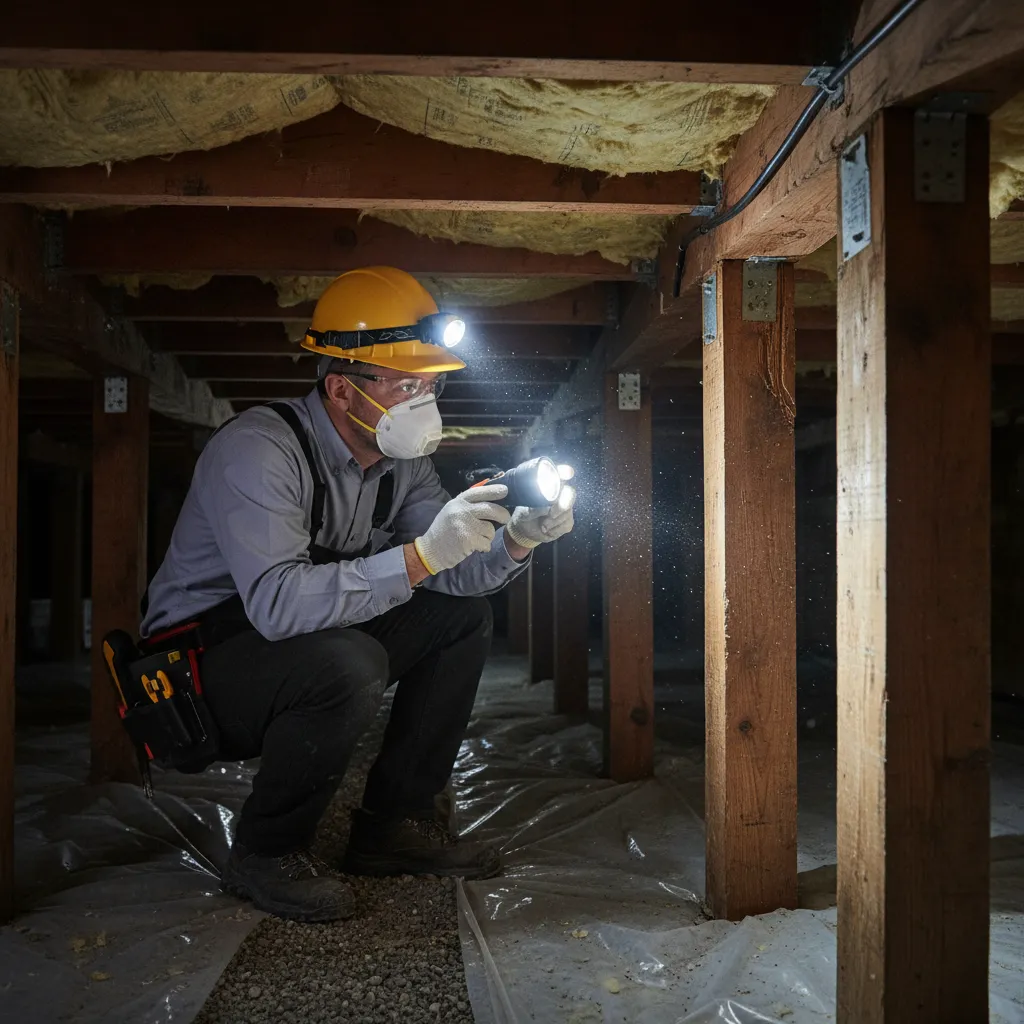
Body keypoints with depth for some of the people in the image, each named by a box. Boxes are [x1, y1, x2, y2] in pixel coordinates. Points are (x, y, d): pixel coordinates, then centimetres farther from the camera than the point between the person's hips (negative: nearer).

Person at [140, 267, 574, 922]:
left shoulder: (402, 460, 0)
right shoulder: (258, 450, -26)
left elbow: (453, 573, -4)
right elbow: (278, 603, -39)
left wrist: (514, 542, -25)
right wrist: (421, 555, -44)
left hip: (310, 648, 9)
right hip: (201, 664, -8)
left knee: (464, 617, 1)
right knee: (348, 665, -37)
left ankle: (393, 824, 6)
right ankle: (266, 854, -10)